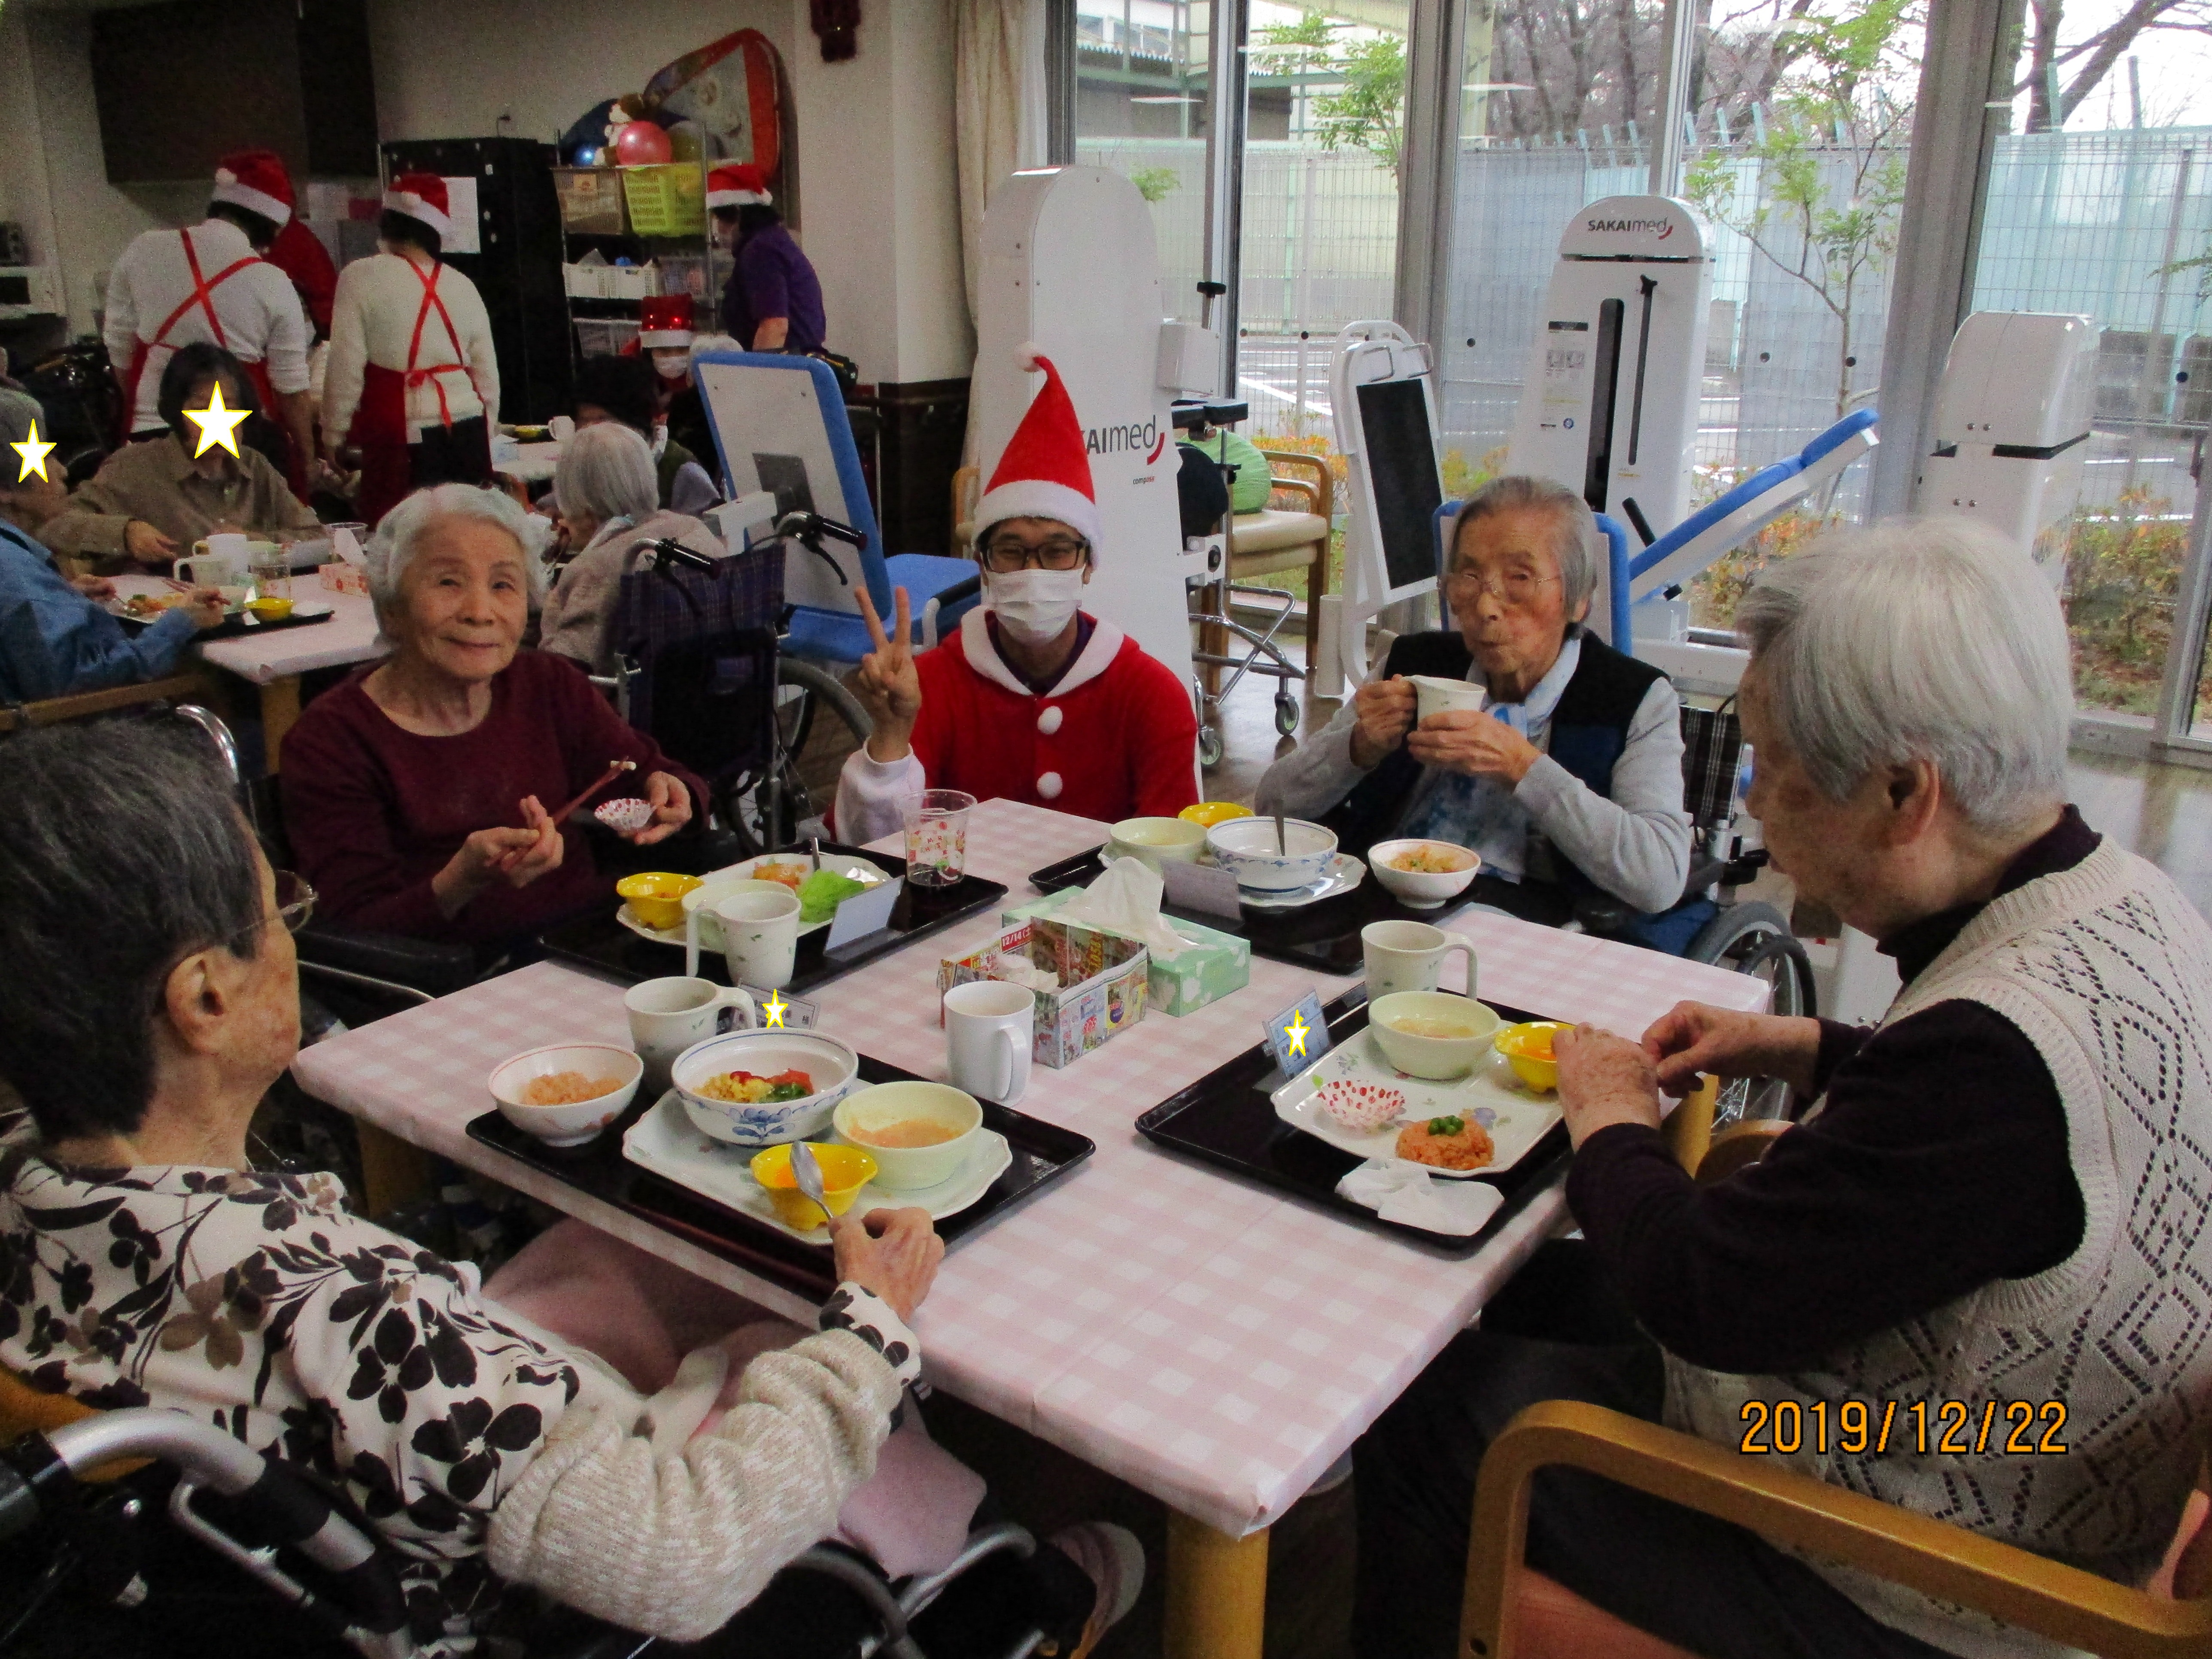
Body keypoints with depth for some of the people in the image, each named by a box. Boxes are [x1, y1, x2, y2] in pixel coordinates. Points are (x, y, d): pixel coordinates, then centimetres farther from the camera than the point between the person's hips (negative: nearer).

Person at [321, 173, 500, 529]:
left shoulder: (361, 277, -2)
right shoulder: (463, 286, 10)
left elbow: (346, 369, -5)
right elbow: (488, 377, 13)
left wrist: (333, 438, 5)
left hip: (403, 437, -4)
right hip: (468, 433, 5)